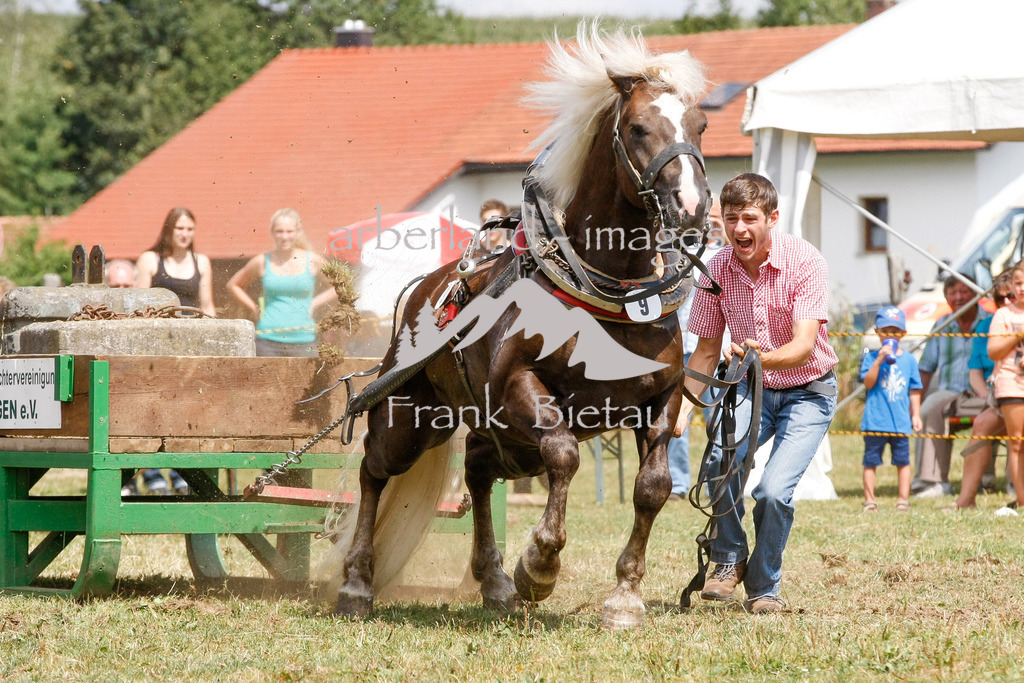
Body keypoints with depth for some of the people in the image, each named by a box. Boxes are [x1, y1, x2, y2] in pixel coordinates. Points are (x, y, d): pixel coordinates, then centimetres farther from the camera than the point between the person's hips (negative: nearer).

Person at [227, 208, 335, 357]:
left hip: (303, 343, 0)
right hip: (268, 342, 0)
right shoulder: (262, 262, 5)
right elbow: (234, 285, 20)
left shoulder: (312, 261, 3)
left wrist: (315, 303, 4)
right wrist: (254, 309, 8)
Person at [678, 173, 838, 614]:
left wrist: (762, 358, -50)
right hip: (752, 391, 3)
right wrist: (682, 407, -14)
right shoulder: (717, 271, -10)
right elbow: (706, 350, 0)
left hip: (808, 392, -3)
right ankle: (728, 559, -2)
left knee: (774, 491, -21)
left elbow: (804, 346, -30)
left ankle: (765, 589, 4)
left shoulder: (805, 262, -22)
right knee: (722, 458, -27)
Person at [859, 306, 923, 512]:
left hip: (900, 421, 2)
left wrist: (915, 414, 9)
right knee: (871, 461, 3)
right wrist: (879, 360, -19)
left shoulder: (909, 360, 8)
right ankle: (869, 500, 9)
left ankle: (903, 499, 11)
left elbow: (914, 390, 13)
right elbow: (868, 383, -12)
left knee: (902, 461, 4)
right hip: (875, 420, -2)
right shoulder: (871, 358, 1)